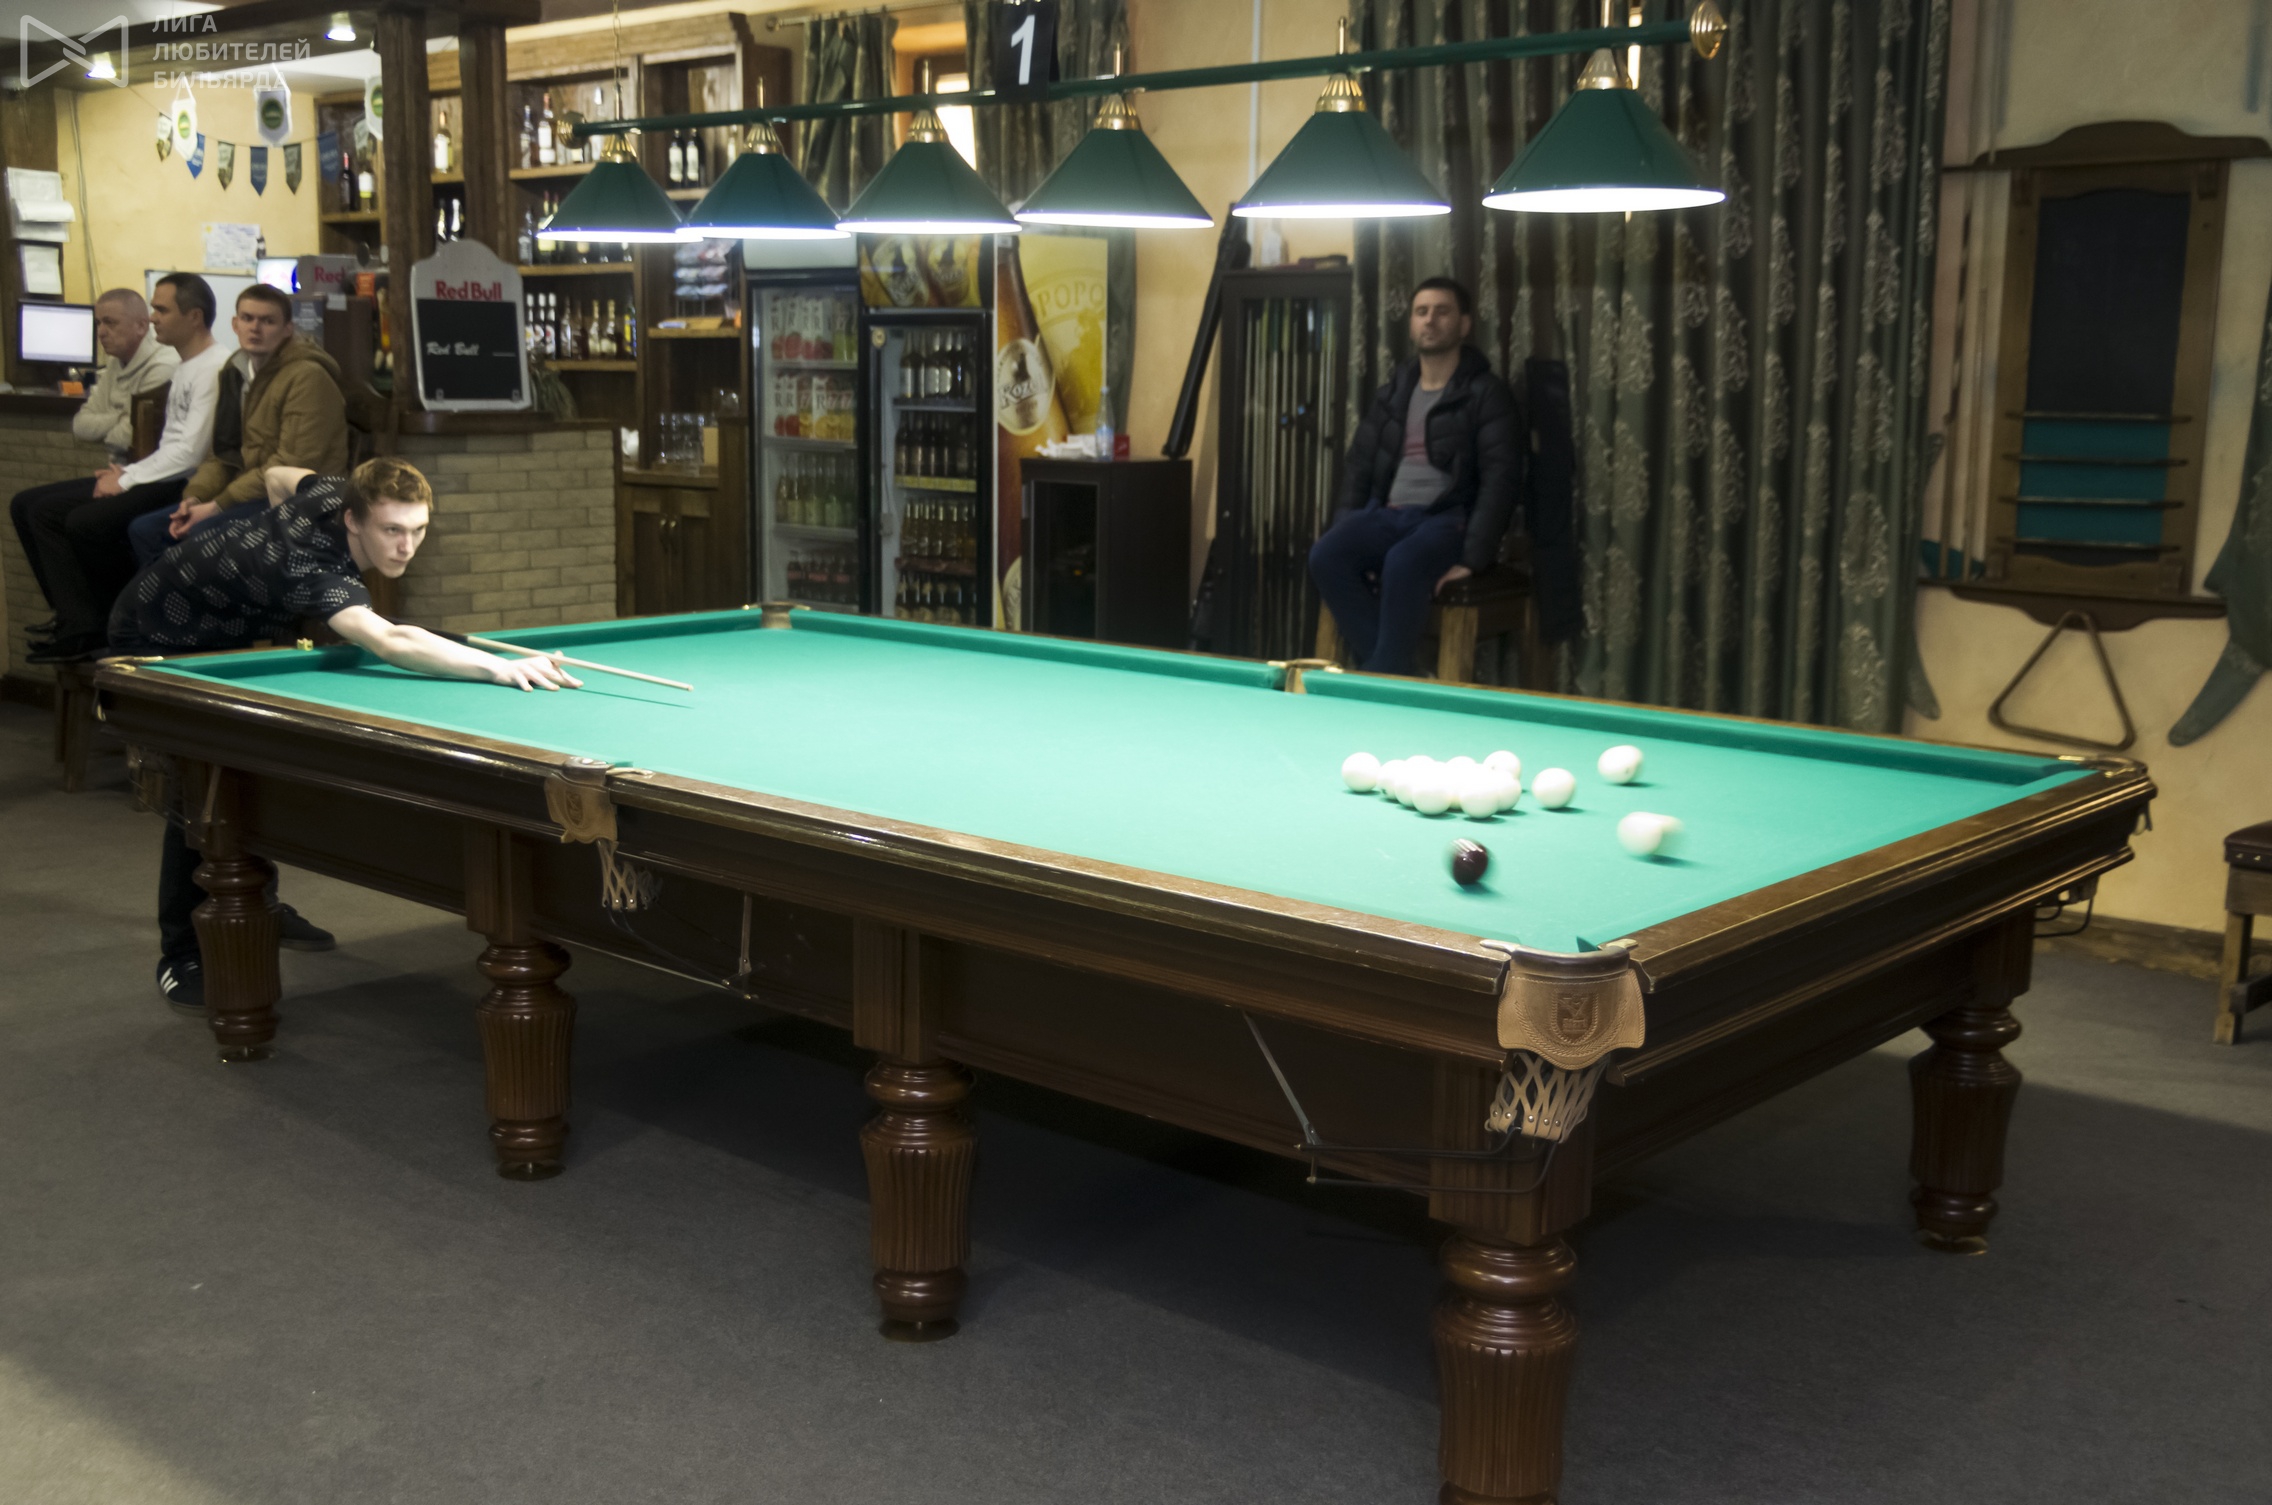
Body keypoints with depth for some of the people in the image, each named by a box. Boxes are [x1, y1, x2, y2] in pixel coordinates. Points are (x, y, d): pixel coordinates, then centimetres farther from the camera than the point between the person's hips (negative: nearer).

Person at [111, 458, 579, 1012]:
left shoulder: (337, 492, -18)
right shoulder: (313, 569, -43)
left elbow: (277, 476, 7)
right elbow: (390, 642, -61)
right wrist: (502, 667, -70)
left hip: (224, 629, 9)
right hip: (156, 639, -9)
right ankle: (180, 957, -6)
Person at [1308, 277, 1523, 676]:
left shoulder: (1487, 395, -2)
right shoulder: (1391, 395, 16)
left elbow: (1499, 481, -10)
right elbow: (1359, 466, 17)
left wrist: (1473, 559, -20)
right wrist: (1349, 534, 1)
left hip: (1447, 519, -5)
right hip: (1385, 515, 5)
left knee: (1403, 565, -38)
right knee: (1325, 556, -25)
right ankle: (1397, 672, -24)